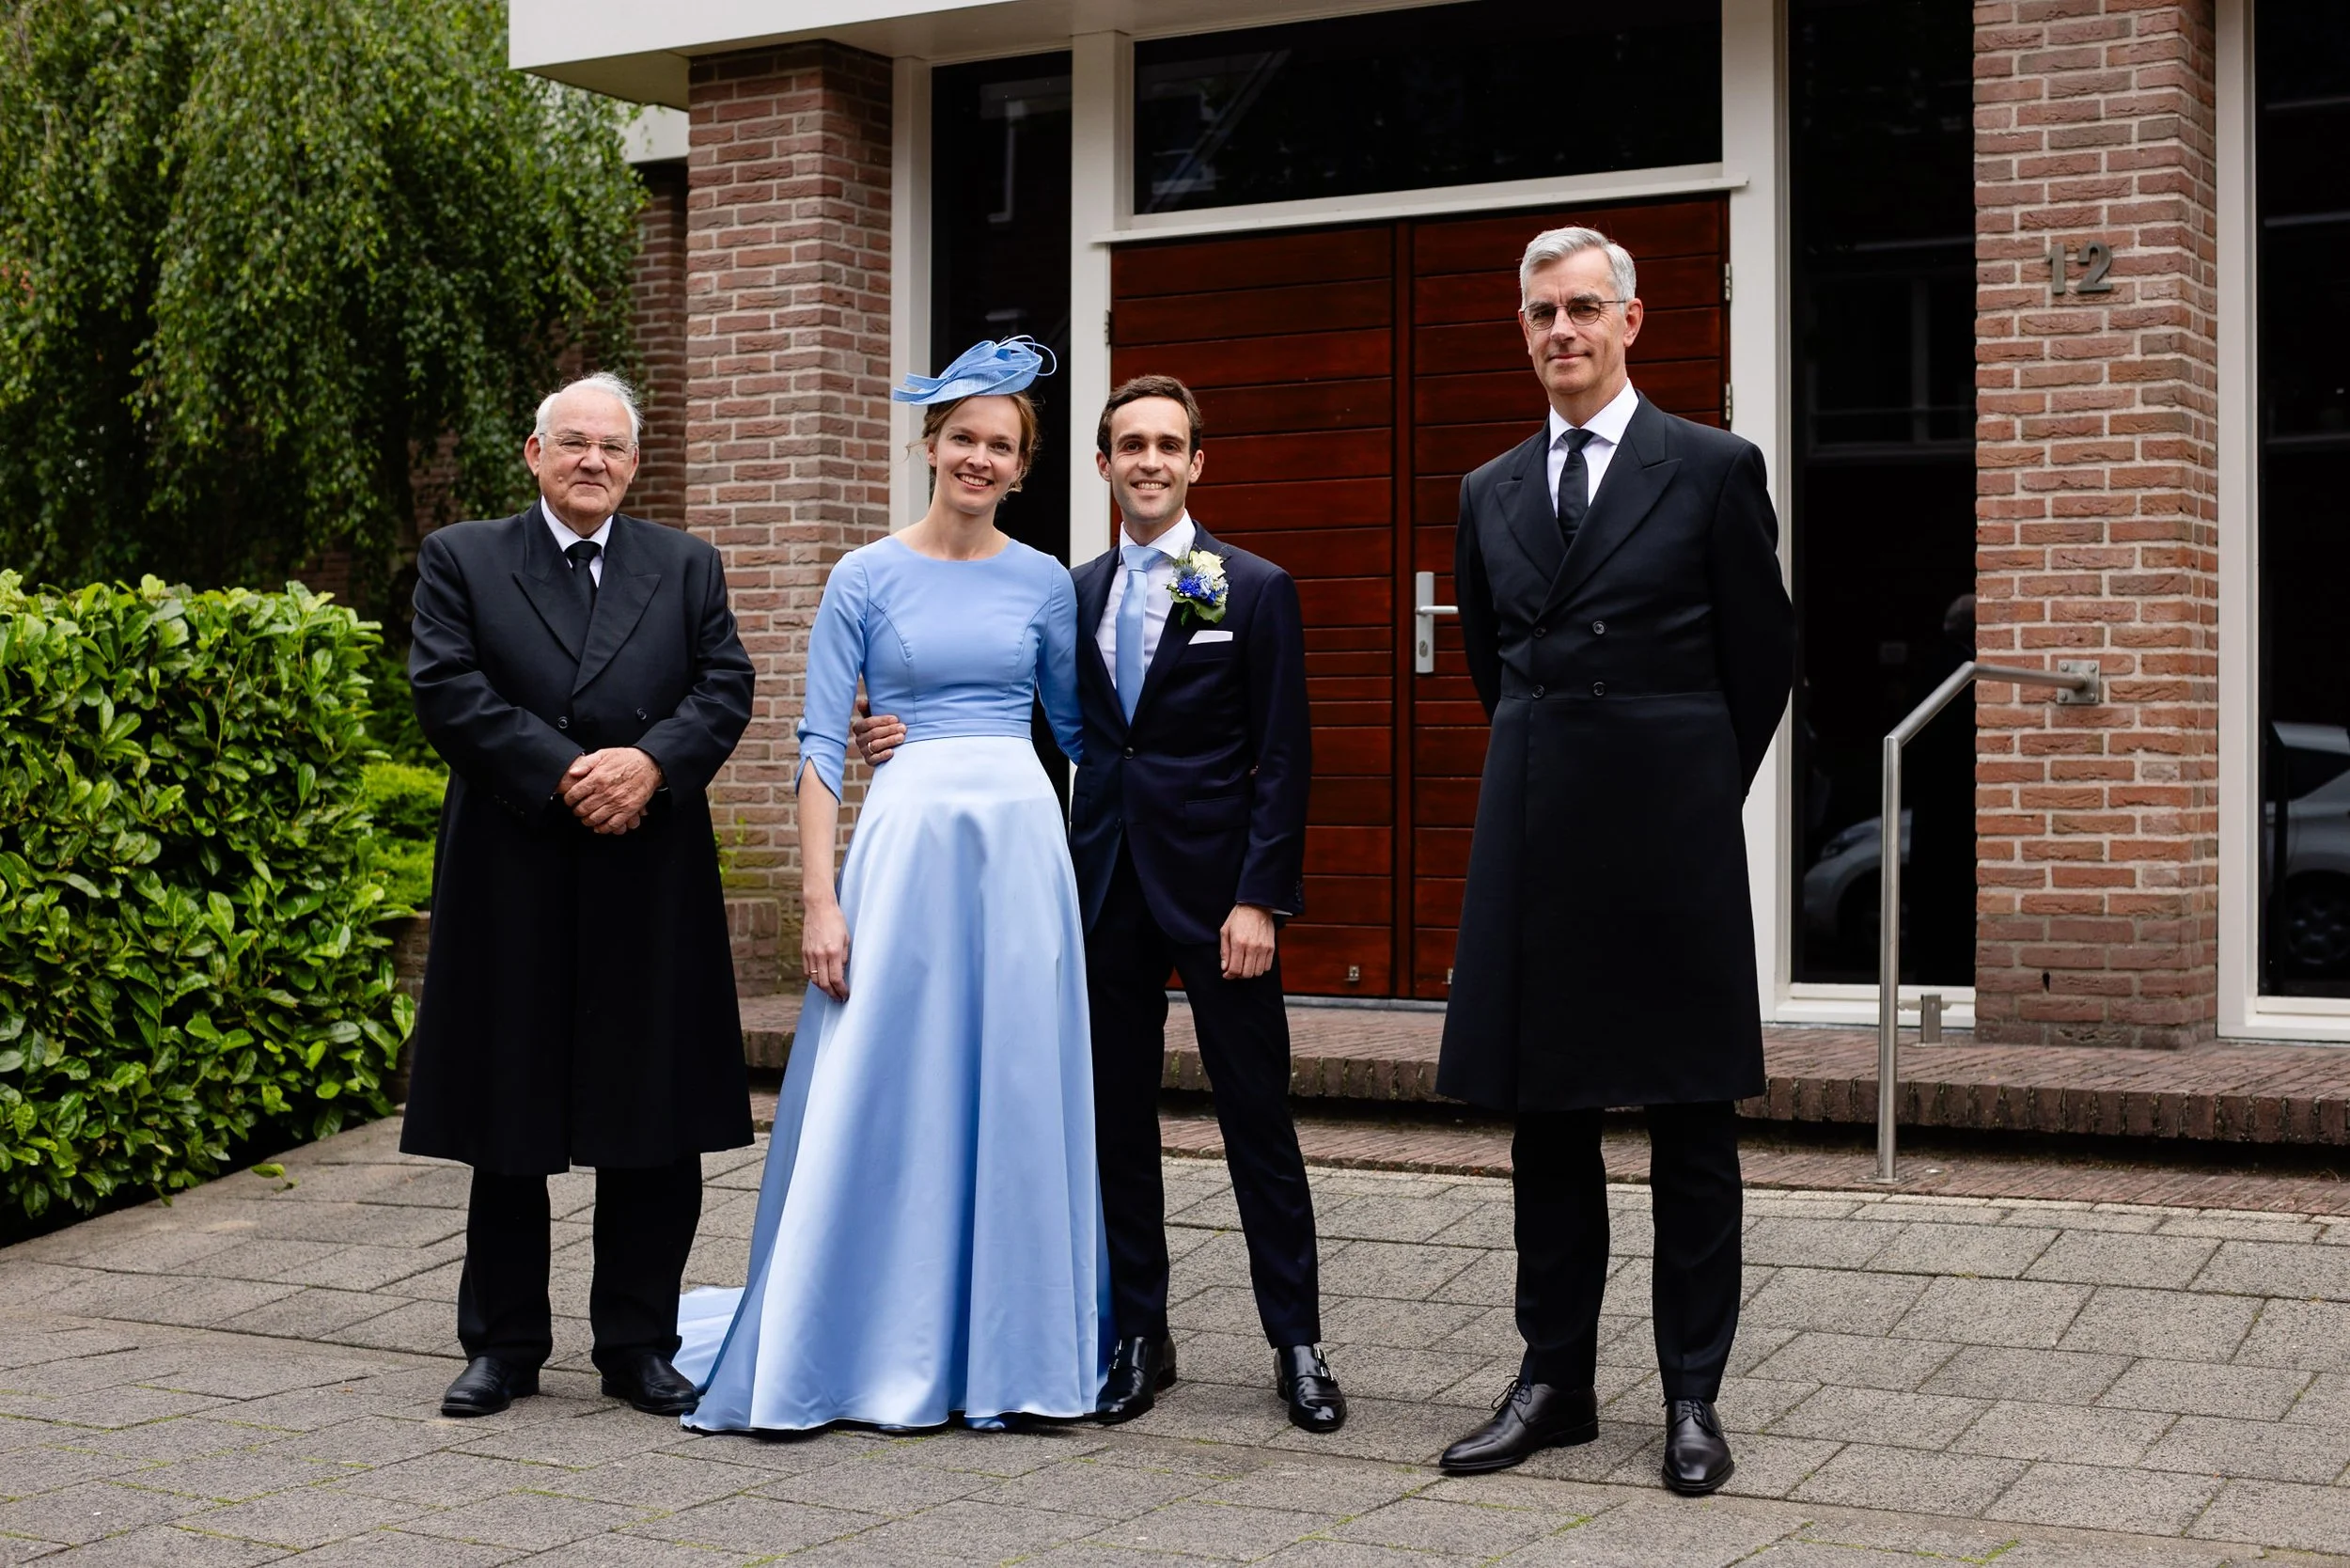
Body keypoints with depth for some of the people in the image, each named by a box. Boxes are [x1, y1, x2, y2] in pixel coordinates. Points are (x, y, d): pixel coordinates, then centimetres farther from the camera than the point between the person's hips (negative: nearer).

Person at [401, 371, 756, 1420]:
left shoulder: (686, 567, 13)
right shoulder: (460, 559, 6)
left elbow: (724, 688, 3)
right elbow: (448, 692, -6)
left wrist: (652, 762, -15)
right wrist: (565, 774, -16)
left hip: (651, 886, 2)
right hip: (512, 885, -1)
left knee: (654, 1132, 5)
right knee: (509, 1126, 7)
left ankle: (637, 1347, 16)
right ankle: (503, 1343, 19)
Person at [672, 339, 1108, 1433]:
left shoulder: (1043, 583, 9)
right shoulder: (865, 579, 2)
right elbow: (820, 744, -1)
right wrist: (818, 899, -8)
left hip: (1021, 845, 2)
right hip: (906, 840, -2)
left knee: (1016, 1096, 4)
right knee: (883, 1098, -1)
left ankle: (1004, 1349, 17)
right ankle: (875, 1349, 12)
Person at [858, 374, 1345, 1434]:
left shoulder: (1254, 590, -1)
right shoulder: (1074, 594, 11)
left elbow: (1283, 759, -5)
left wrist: (1259, 898, -12)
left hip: (1215, 888, -4)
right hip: (1106, 888, 4)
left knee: (1256, 1117, 1)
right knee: (1117, 1117, 8)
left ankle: (1297, 1346, 11)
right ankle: (1138, 1337, 19)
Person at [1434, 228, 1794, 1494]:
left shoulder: (1714, 470, 0)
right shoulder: (1491, 493, 12)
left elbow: (1763, 662, 4)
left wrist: (1691, 796, 8)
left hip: (1671, 836, -4)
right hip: (1535, 841, 4)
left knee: (1691, 1126, 3)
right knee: (1543, 1122, 8)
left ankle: (1692, 1396, 12)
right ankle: (1554, 1382, 18)